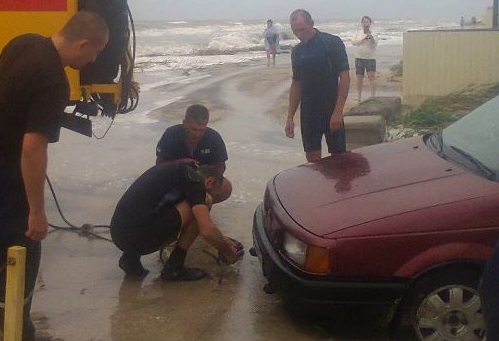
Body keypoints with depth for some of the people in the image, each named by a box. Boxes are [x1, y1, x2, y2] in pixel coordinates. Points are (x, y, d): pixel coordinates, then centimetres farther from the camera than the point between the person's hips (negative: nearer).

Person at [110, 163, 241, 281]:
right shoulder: (193, 179, -3)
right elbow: (207, 231, -12)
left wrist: (221, 240, 43)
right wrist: (227, 250, 7)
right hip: (138, 236, -9)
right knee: (205, 202, -3)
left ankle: (131, 256, 13)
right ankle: (174, 268, 0)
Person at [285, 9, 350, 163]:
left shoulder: (332, 43, -8)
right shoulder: (297, 51, 8)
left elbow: (344, 77, -11)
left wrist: (338, 111, -18)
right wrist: (290, 117, 9)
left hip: (331, 111, -4)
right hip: (308, 113, 4)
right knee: (312, 158, 5)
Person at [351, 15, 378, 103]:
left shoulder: (373, 34, 5)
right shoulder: (358, 33, 8)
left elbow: (375, 45, -9)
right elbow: (353, 42, -8)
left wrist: (371, 37, -27)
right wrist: (364, 38, -16)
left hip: (371, 57, -1)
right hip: (359, 57, 1)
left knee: (372, 76, -14)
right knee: (359, 78, 5)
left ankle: (373, 96, -15)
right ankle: (359, 97, 15)